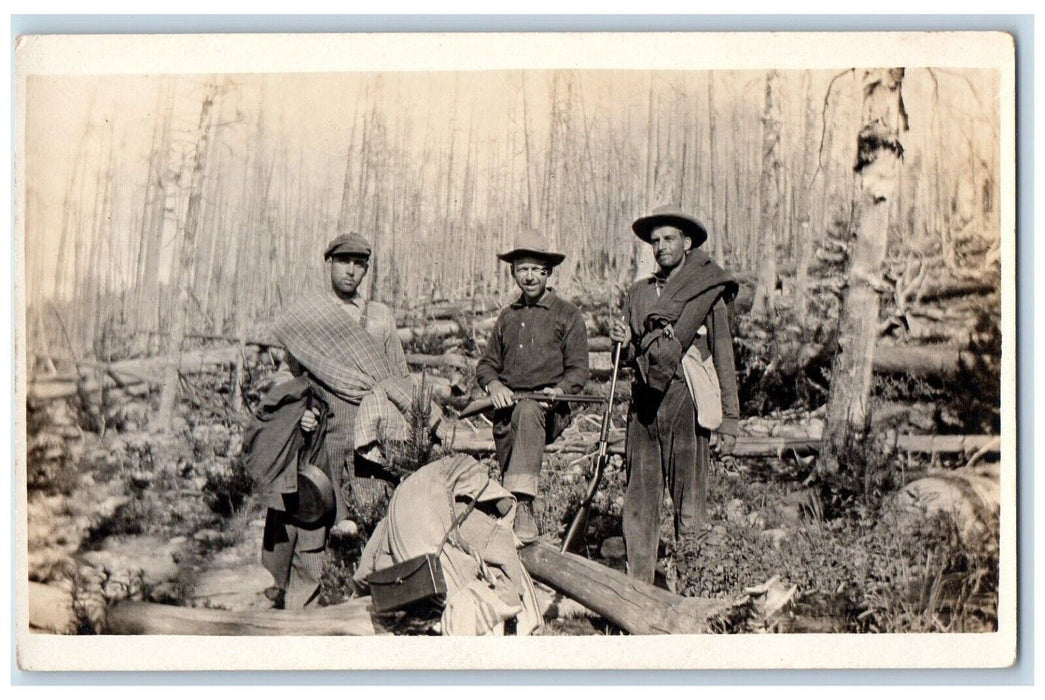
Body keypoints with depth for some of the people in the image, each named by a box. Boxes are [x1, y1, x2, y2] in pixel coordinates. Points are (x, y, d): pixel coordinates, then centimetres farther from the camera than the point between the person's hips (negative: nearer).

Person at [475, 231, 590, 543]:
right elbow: (486, 364, 22)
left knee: (527, 412, -37)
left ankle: (524, 504, -44)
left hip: (549, 409, -5)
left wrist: (559, 390, -20)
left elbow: (578, 370, 2)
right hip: (507, 407, 5)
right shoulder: (507, 316, 21)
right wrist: (493, 384, -2)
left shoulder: (567, 314, 7)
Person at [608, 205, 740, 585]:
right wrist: (625, 343, 0)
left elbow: (724, 359, 3)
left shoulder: (708, 292, 4)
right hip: (644, 404, 4)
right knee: (639, 500, 2)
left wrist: (729, 420, -3)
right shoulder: (638, 293, 18)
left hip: (685, 402, -4)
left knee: (689, 503, -5)